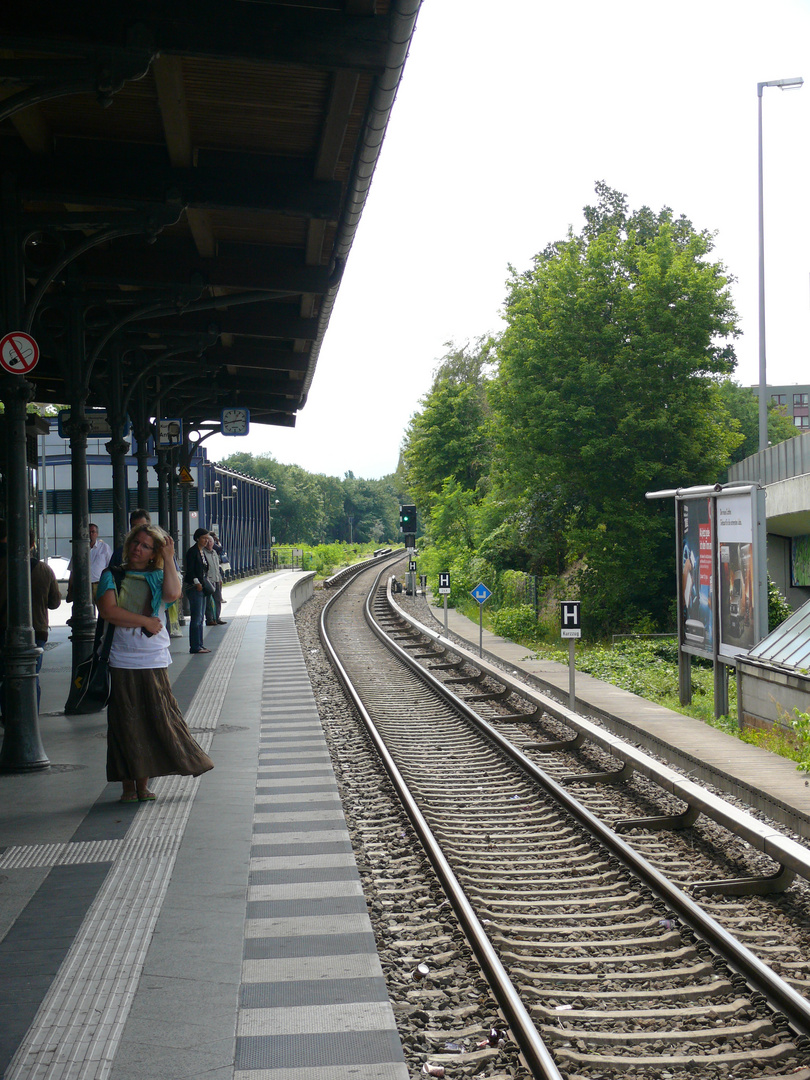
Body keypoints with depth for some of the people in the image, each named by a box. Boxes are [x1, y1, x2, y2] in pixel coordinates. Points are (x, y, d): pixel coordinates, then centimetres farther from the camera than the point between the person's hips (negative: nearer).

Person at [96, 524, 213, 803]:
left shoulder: (157, 577, 9)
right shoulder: (112, 576, 7)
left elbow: (173, 594, -13)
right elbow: (108, 610, -9)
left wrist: (169, 558, -10)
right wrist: (145, 621, -10)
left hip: (154, 661, 1)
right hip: (122, 662, -1)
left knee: (158, 718, -1)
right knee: (125, 723, -1)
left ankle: (143, 784, 10)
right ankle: (128, 786, 7)